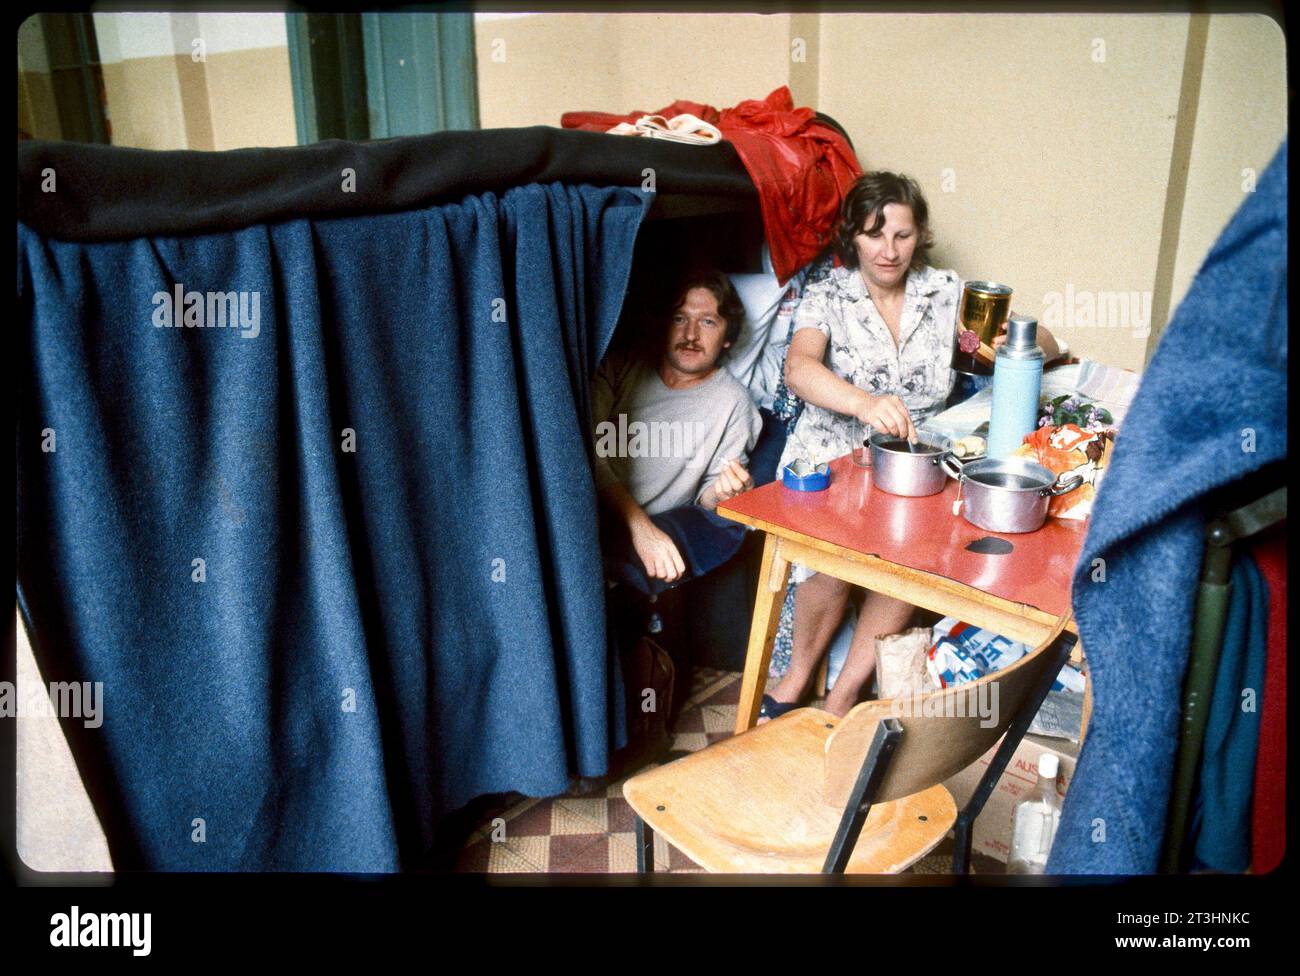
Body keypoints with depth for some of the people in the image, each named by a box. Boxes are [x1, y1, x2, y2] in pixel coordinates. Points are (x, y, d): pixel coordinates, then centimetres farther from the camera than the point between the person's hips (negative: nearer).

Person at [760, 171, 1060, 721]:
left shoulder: (946, 292, 7)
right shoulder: (827, 296, -1)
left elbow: (1045, 345, 8)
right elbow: (799, 368, -23)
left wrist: (1010, 343, -17)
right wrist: (864, 402, -43)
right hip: (830, 461, -2)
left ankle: (842, 698, -10)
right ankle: (798, 674, -1)